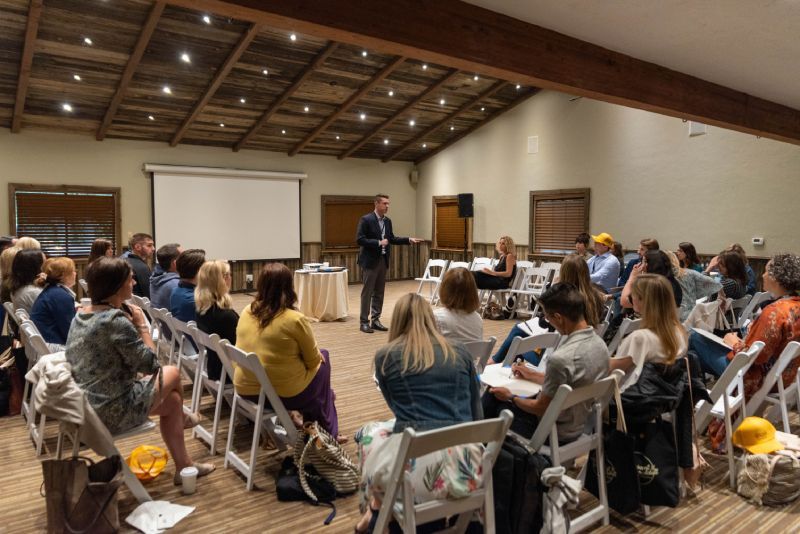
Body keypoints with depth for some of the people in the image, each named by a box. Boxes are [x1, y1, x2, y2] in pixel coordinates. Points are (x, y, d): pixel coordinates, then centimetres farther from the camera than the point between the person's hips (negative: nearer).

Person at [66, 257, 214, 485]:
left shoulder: (81, 315, 4)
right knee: (172, 373, 12)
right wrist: (142, 325, -7)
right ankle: (180, 418, 41)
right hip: (111, 411, -8)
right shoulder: (117, 321, -24)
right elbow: (150, 364, -16)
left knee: (172, 399, 21)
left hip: (84, 408, 8)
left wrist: (132, 324, 5)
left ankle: (184, 465, 31)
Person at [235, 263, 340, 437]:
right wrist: (319, 356, 13)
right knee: (323, 359, 19)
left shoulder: (246, 312, -1)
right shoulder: (295, 319, -19)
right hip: (283, 394, -6)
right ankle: (327, 432, 32)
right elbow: (313, 360, -8)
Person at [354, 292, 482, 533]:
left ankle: (377, 512, 43)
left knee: (369, 433, 31)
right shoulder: (461, 354, 12)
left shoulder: (385, 356, 6)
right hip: (465, 467, 3)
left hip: (414, 465, -3)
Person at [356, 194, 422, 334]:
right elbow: (360, 239, -16)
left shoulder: (387, 221, 10)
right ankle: (364, 322, 6)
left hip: (383, 260, 7)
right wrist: (378, 242, -21)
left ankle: (375, 320, 19)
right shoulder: (366, 219, -11)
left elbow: (391, 239, 16)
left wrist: (408, 240, 5)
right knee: (367, 292, -1)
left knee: (379, 292, 11)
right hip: (370, 261, -7)